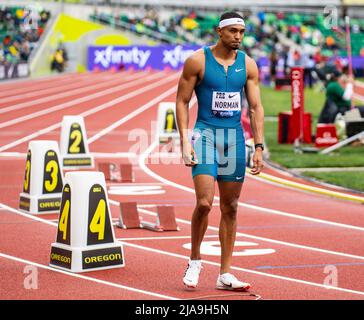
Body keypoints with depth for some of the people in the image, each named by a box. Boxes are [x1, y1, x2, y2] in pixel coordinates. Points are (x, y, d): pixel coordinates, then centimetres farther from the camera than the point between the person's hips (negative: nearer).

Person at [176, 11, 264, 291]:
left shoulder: (248, 65, 6)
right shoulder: (197, 61, -4)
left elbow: (256, 107, 7)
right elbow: (182, 102, -1)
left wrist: (259, 147, 0)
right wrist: (185, 141, -9)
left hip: (235, 138, 4)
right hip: (205, 134, -4)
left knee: (230, 208, 6)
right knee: (204, 203, -16)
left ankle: (225, 275, 12)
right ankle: (195, 260, 6)